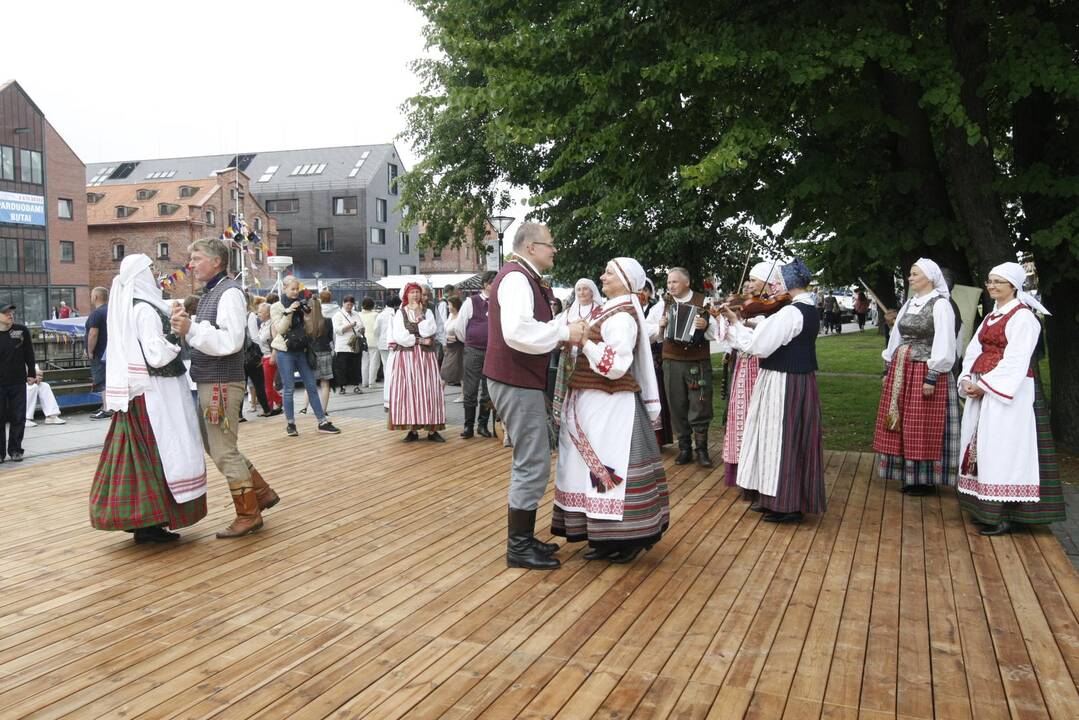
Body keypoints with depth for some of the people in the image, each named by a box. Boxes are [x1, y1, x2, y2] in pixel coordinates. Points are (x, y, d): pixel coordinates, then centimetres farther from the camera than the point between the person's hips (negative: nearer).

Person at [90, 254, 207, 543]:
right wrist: (179, 337, -8)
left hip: (133, 394, 9)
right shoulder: (145, 310, -16)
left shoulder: (126, 307, 11)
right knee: (161, 452, -2)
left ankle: (137, 517, 21)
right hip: (154, 392, -9)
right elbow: (157, 355, -22)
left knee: (139, 452, 13)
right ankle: (149, 522, 2)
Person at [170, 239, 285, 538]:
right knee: (216, 446, 18)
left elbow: (230, 341, -23)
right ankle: (262, 493, 27)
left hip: (222, 384, -10)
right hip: (208, 382, 10)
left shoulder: (229, 292, -14)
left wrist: (191, 329, -25)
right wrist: (185, 327, 2)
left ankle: (248, 515, 9)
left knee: (224, 451, -3)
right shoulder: (209, 293, 15)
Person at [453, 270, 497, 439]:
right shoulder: (471, 302, -3)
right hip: (473, 351, -2)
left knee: (488, 391, 8)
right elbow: (459, 327, 4)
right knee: (470, 391, 1)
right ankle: (468, 426, 10)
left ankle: (482, 425, 19)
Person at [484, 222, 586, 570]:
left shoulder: (525, 278, 16)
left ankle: (524, 538, 30)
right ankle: (518, 548, 5)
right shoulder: (517, 278, -17)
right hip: (516, 383, -11)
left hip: (521, 380, 11)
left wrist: (567, 329, 3)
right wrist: (564, 332, -22)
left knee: (531, 460, 18)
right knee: (533, 465, -5)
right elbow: (518, 332, -31)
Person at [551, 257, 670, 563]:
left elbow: (615, 365, -24)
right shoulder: (612, 311, 13)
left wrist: (583, 341, -19)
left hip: (609, 407, -10)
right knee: (597, 468, 13)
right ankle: (607, 538, 21)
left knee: (611, 469, -3)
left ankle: (627, 539, 7)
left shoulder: (621, 317, -15)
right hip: (596, 404, 10)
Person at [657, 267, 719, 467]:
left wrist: (706, 325, -25)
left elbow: (717, 331, -5)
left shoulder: (703, 302, 0)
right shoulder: (664, 304, 10)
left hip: (698, 362, -3)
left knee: (700, 407, -1)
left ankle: (702, 449, 13)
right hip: (672, 362, 3)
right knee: (677, 407, 6)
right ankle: (684, 448, 18)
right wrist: (660, 325, -6)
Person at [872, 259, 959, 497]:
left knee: (923, 428, -1)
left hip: (925, 371, -7)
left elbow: (944, 345, -14)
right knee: (903, 425, 9)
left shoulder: (940, 304, -9)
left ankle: (926, 480, 10)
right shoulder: (909, 303, 13)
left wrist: (931, 378, -17)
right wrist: (890, 369, 14)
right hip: (901, 370, 7)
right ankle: (908, 476, 19)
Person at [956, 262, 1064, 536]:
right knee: (980, 444, 10)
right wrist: (966, 379, -4)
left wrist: (984, 385, -17)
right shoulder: (991, 317, 17)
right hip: (981, 388, 9)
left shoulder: (1023, 317, -9)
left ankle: (1006, 514, -1)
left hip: (1009, 391, -8)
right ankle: (984, 508, 19)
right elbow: (974, 351, 12)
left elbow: (1015, 361, -17)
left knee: (1004, 447, -7)